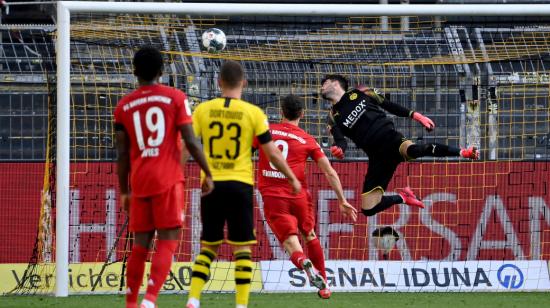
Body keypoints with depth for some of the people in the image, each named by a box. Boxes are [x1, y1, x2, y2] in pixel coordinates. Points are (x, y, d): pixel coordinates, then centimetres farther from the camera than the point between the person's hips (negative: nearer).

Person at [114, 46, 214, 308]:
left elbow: (122, 154, 8)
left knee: (140, 244, 11)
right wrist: (208, 173, 4)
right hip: (168, 180, -3)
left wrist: (124, 191, 16)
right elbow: (190, 141, -6)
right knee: (167, 242, -5)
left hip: (139, 183, 3)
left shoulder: (124, 106, 8)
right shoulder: (175, 98, 0)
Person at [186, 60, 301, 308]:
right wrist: (292, 178, 13)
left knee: (208, 245, 13)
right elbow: (272, 152, 0)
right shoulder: (253, 113, -3)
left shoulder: (203, 110, 1)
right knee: (242, 247, 3)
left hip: (211, 185, 2)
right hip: (240, 185, -2)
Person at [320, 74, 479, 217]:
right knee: (368, 208, -7)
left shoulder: (359, 94, 10)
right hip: (377, 157, 3)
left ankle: (462, 152, -23)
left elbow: (388, 105, 13)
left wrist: (414, 115, 2)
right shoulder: (334, 117, 13)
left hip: (390, 138, -3)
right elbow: (340, 140, 1)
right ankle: (402, 198, 20)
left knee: (413, 150, -39)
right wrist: (339, 149, -23)